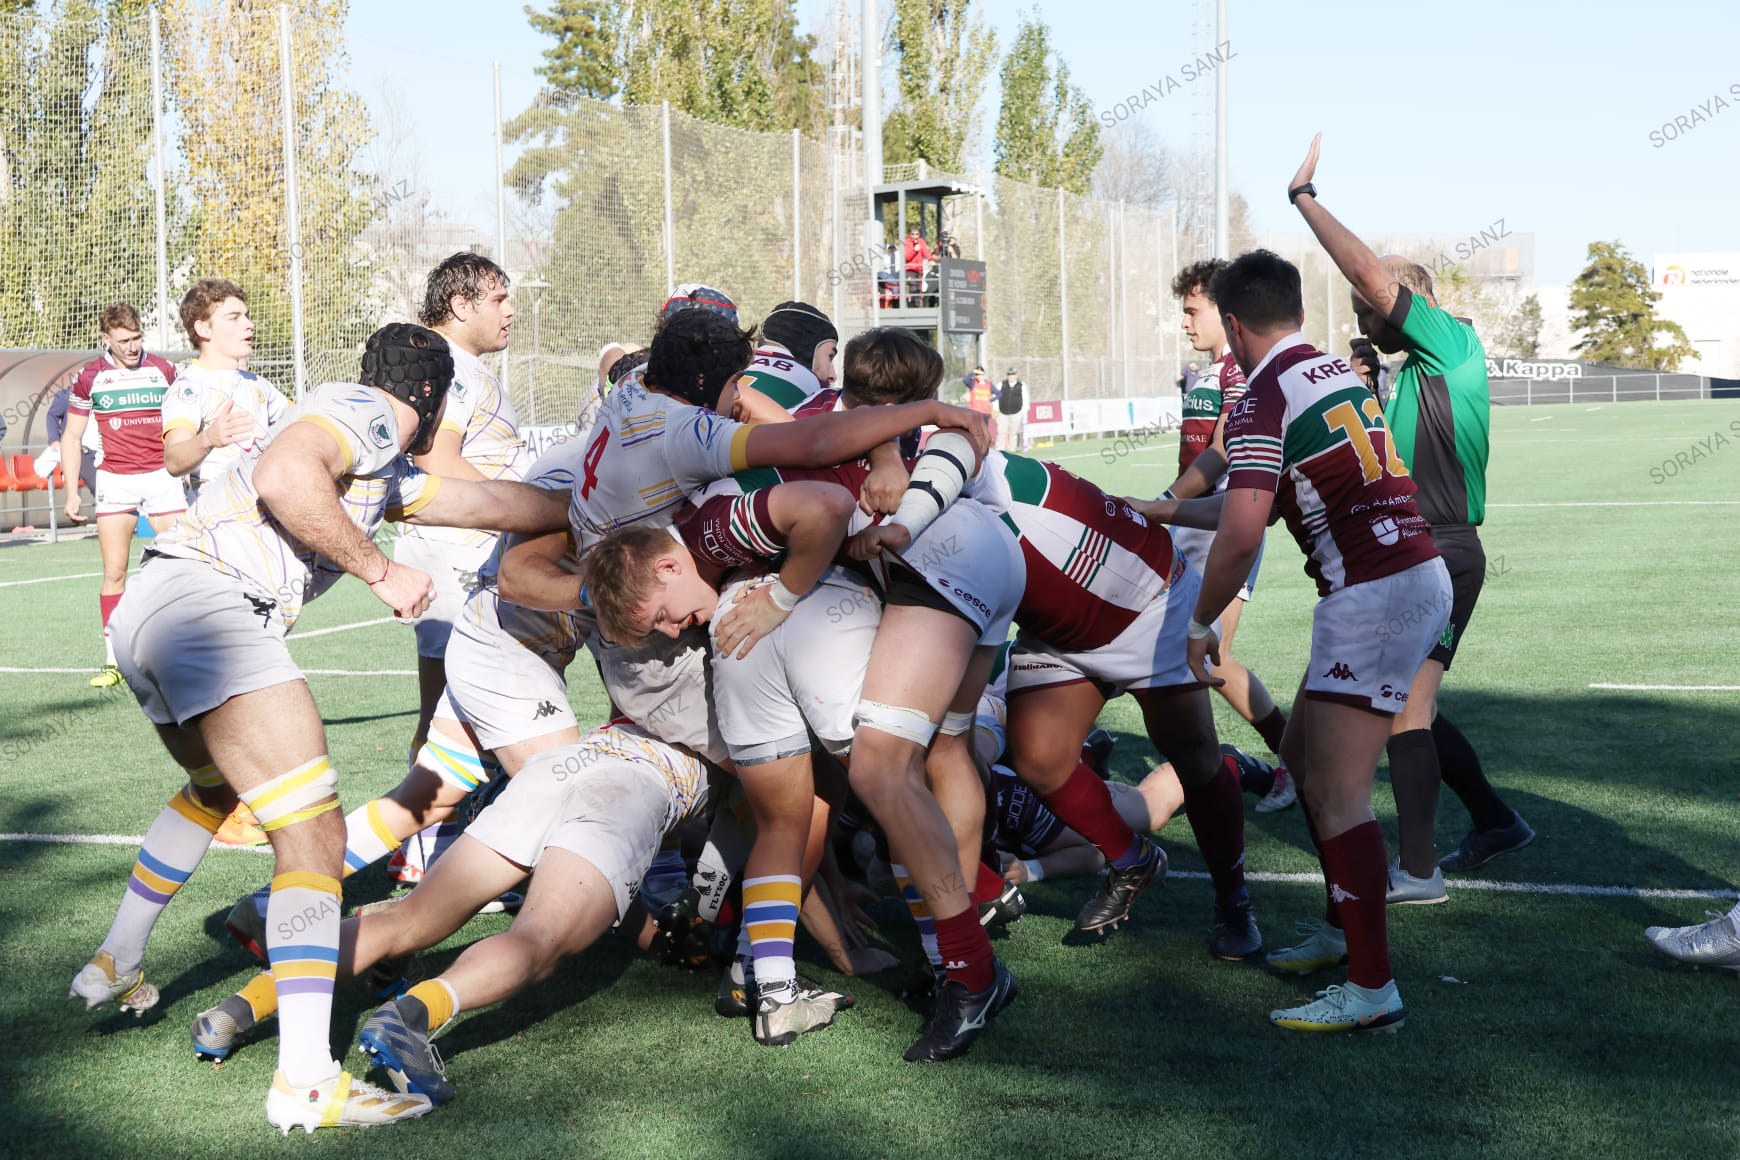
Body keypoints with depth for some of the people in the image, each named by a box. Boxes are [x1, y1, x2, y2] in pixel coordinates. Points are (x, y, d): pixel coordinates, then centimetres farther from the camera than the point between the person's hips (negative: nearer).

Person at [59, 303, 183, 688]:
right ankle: (113, 662, 3)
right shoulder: (90, 377, 1)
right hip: (115, 480, -1)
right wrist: (71, 492, 3)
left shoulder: (163, 369, 2)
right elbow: (71, 437, 9)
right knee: (114, 572, -3)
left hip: (162, 476, 1)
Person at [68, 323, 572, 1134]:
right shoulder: (367, 410, 2)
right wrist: (380, 572, -12)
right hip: (210, 601, -11)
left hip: (149, 611, 11)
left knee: (216, 789, 35)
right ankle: (307, 1081, -20)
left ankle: (115, 966, 45)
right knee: (314, 830, -13)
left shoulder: (388, 473, 28)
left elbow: (499, 503, 35)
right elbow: (280, 477, -17)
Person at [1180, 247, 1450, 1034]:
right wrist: (1174, 509, 39)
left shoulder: (1264, 400, -12)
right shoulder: (1339, 373, 16)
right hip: (1416, 574, 9)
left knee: (1335, 793, -8)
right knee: (1302, 754, 20)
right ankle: (1343, 927, 29)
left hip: (1373, 597, -9)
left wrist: (1202, 625, -7)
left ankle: (1373, 989, -8)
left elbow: (1241, 534, -21)